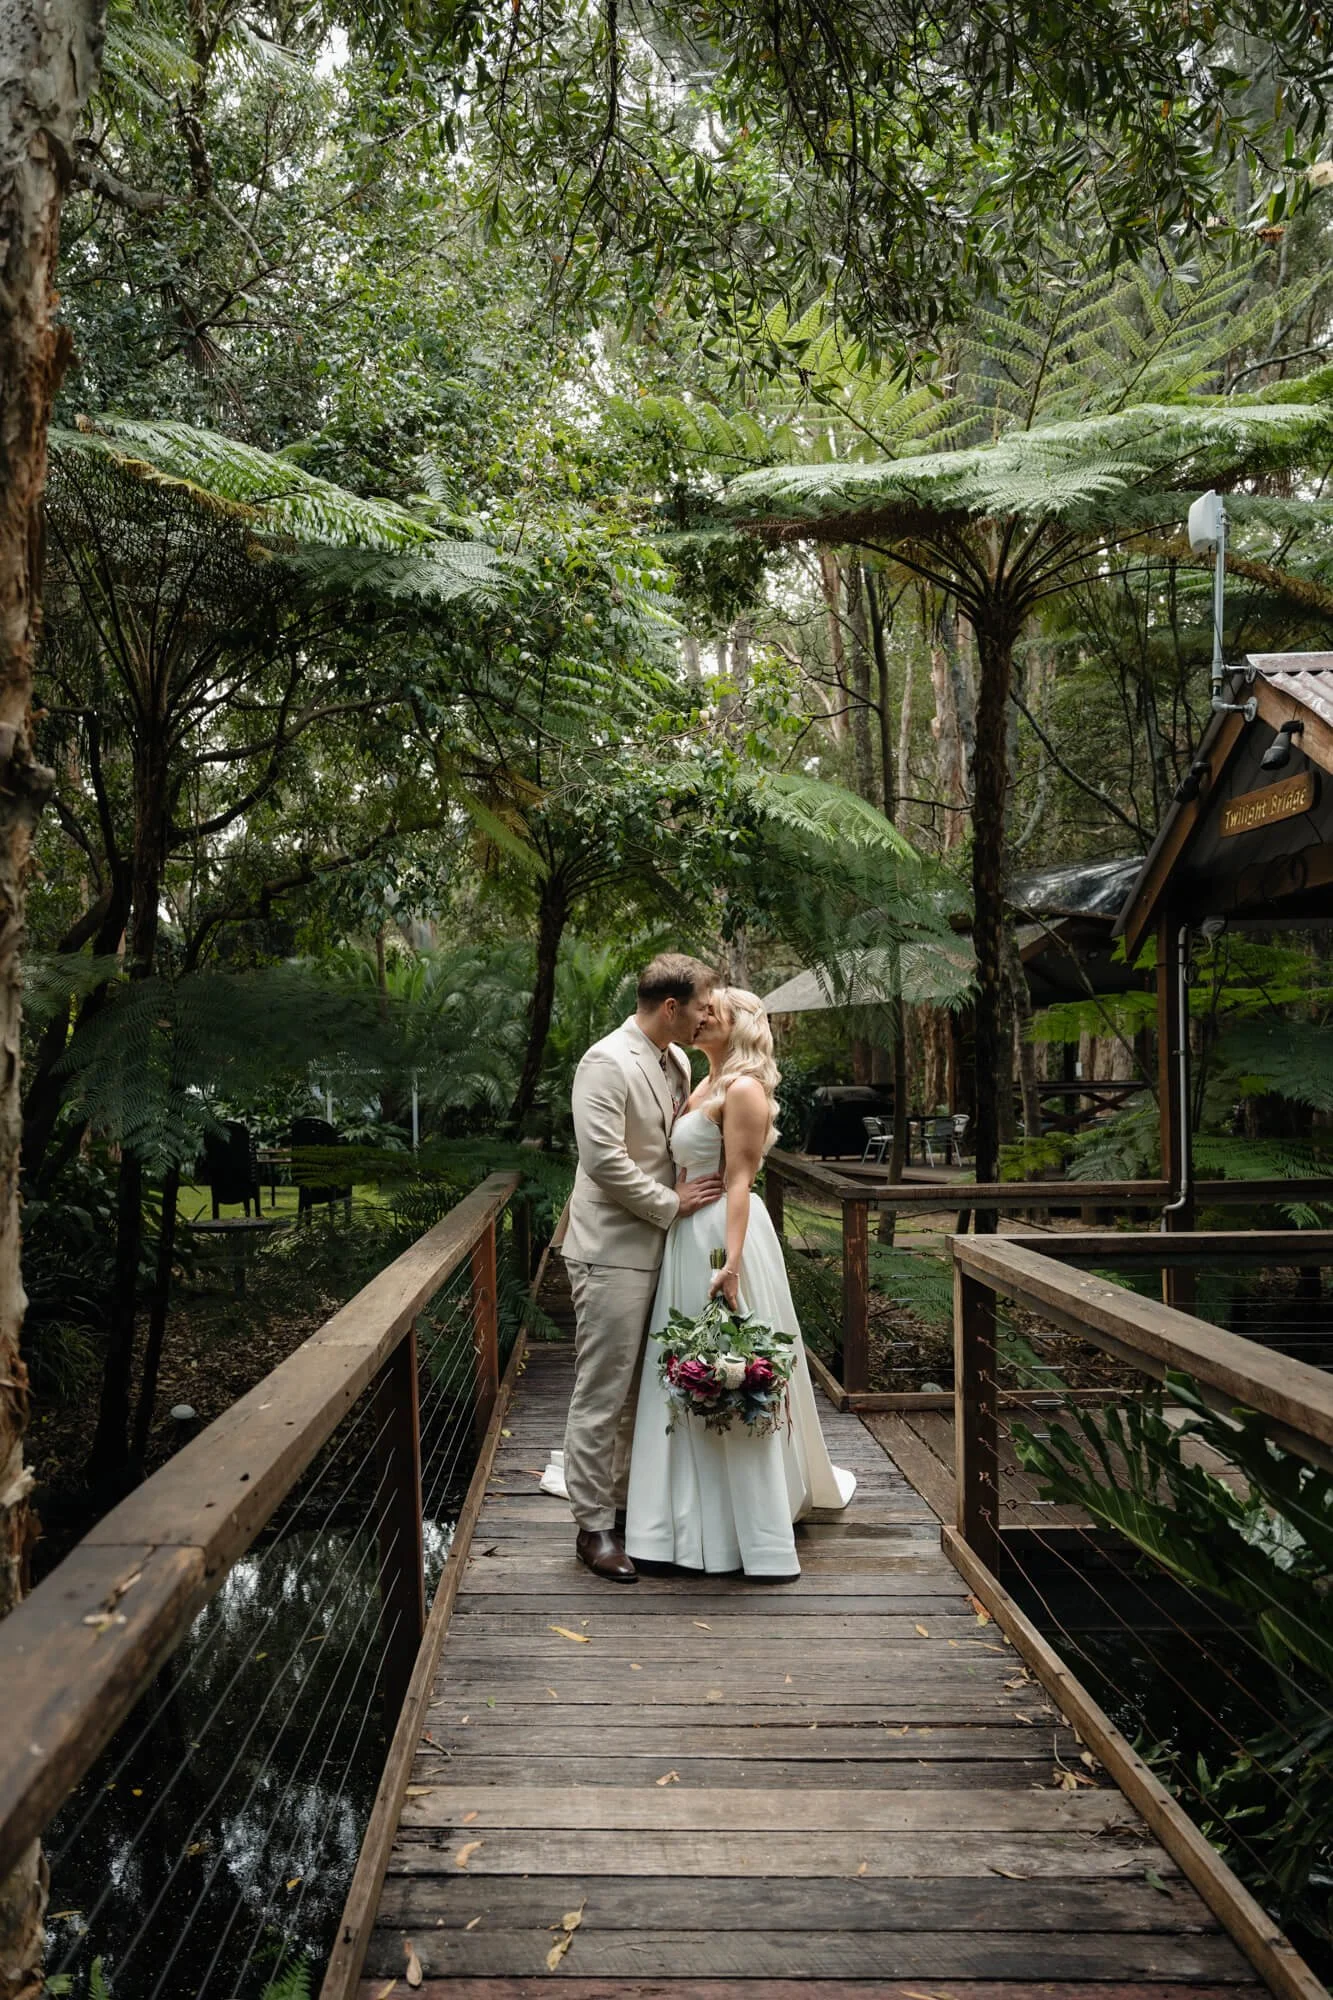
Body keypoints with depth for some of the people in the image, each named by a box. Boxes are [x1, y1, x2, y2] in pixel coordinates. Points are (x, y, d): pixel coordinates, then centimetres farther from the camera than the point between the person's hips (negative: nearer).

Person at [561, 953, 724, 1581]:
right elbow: (605, 1159, -22)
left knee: (637, 1388, 17)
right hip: (613, 1252, -8)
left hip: (657, 1247, 9)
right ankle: (593, 1528, 11)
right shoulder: (606, 1063, -17)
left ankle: (626, 1500, 30)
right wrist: (671, 1203, -13)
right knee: (601, 1393, 0)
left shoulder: (678, 1062, 10)